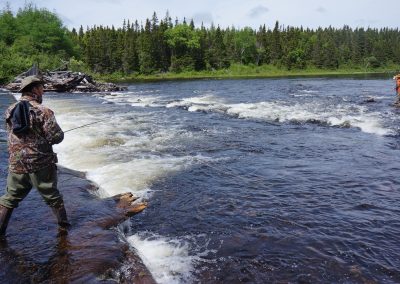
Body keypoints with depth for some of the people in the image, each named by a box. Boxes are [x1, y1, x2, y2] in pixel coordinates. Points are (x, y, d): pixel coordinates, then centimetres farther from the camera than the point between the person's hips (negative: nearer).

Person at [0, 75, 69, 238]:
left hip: (17, 165, 4)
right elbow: (56, 137, -16)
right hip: (41, 164, -3)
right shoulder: (43, 111, -13)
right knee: (52, 196, 14)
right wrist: (59, 133, 7)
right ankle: (63, 224, 28)